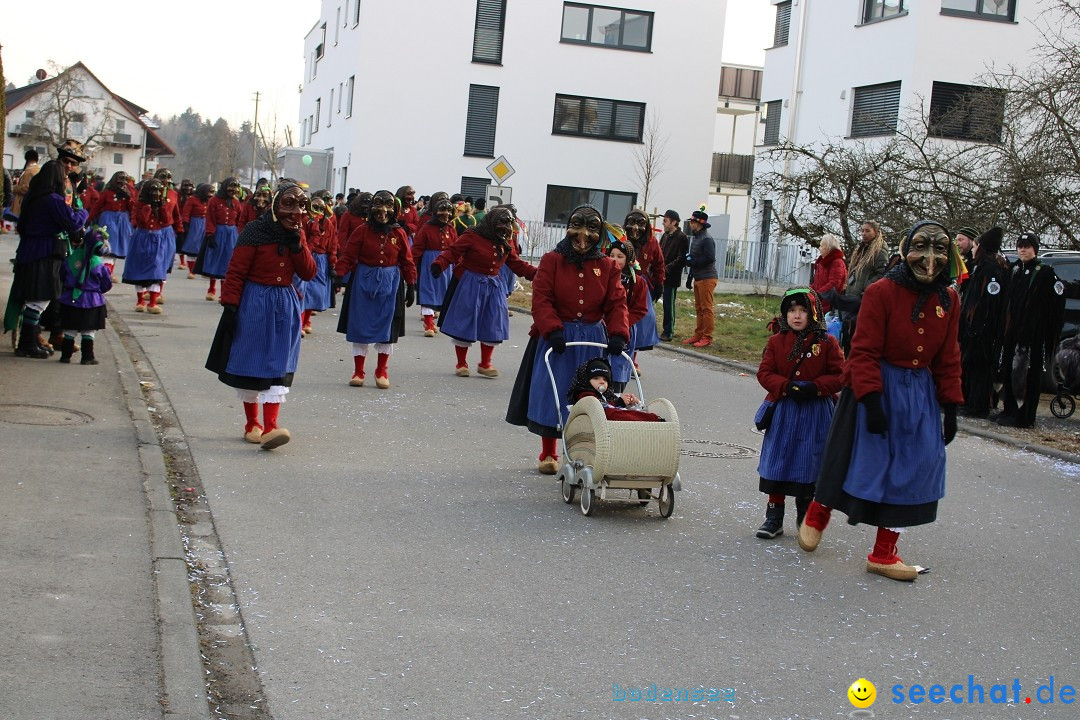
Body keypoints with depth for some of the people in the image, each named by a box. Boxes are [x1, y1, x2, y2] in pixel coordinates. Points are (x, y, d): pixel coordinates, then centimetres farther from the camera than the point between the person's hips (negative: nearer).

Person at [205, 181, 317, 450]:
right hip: (254, 304, -5)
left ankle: (270, 428, -7)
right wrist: (229, 306, -13)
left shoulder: (297, 234, 6)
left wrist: (297, 243, -11)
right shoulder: (256, 231, -11)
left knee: (278, 368, -3)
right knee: (250, 364, 6)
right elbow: (235, 272, -10)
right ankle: (251, 424, 19)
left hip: (285, 306, 5)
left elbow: (308, 273, 1)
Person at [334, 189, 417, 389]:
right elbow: (348, 256, -7)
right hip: (364, 282, -1)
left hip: (390, 283, 1)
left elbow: (407, 262, 4)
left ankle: (382, 371, 21)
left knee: (387, 327, 6)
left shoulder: (399, 233, 0)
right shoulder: (362, 231, -5)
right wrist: (339, 273, -20)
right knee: (360, 325, 4)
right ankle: (358, 371, 15)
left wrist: (411, 286, 3)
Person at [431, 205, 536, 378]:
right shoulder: (472, 237, -14)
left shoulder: (506, 244, 6)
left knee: (493, 326, 7)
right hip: (470, 286, -6)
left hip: (493, 287, 6)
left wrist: (536, 273, -1)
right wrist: (439, 264, -34)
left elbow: (517, 264, 11)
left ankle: (485, 364, 23)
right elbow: (452, 251, -17)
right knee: (464, 324, 1)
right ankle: (461, 364, 17)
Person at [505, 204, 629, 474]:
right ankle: (548, 455, 16)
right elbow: (541, 299, -9)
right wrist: (553, 330, -22)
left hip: (592, 340, 2)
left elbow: (617, 303, 0)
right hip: (556, 338, -2)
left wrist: (617, 334, -16)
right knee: (551, 396, 2)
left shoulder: (607, 266, 4)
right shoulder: (552, 261, -3)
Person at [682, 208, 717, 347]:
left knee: (707, 308, -7)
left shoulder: (707, 239, -13)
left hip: (707, 278, -10)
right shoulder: (695, 238, 17)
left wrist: (691, 261, -15)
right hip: (698, 278, 10)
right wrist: (690, 277, 21)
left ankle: (707, 337, -6)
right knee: (699, 308, 12)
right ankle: (698, 335, 18)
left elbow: (710, 258, -24)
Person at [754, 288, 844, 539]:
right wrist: (787, 387, -17)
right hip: (783, 412, 1)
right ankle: (774, 517, 14)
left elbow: (840, 375, -3)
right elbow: (765, 372, -1)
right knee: (777, 463, 3)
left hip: (816, 413, -1)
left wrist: (816, 387, -18)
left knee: (809, 466, 6)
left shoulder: (827, 343, -3)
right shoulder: (776, 342, 2)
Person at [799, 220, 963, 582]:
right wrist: (871, 399, -22)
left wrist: (950, 407, 7)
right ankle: (817, 515, 35)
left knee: (912, 469, 5)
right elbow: (864, 352, -16)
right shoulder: (882, 292, -15)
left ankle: (883, 553, 17)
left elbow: (948, 359, 8)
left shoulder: (948, 300, 2)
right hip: (877, 388, -5)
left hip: (919, 393, 5)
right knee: (857, 459, 5)